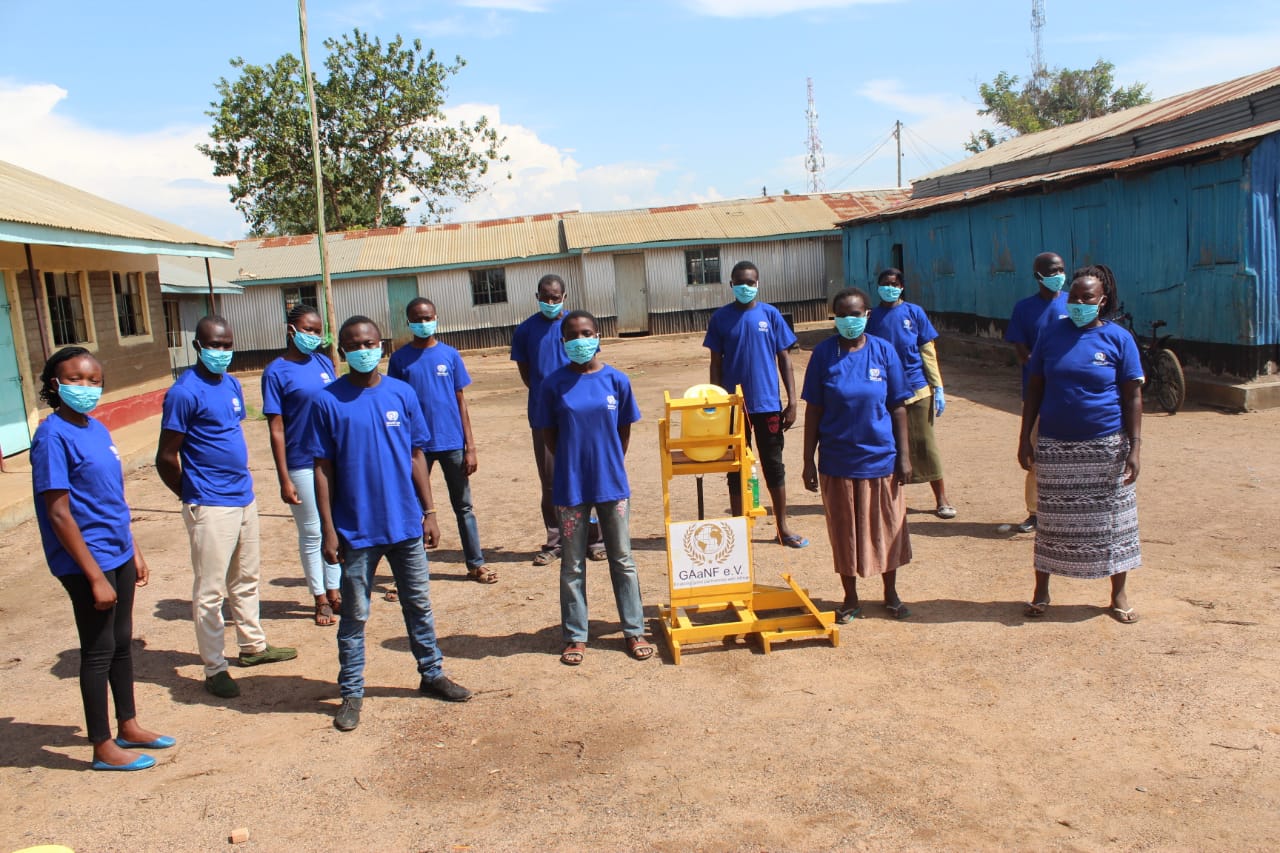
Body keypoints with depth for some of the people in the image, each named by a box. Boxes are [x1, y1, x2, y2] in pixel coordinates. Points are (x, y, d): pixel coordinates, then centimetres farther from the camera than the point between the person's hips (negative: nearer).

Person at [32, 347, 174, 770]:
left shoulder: (97, 429, 8)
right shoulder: (53, 436, -16)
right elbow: (59, 514, -19)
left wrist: (134, 551, 17)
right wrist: (95, 576, -19)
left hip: (118, 555, 8)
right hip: (87, 563, -8)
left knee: (122, 642, 18)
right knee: (99, 649, 3)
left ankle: (128, 725, 33)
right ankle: (103, 747, 17)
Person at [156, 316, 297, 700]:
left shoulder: (232, 384, 9)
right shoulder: (185, 392, -16)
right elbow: (166, 458, -13)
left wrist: (240, 481, 13)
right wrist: (194, 496, -1)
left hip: (244, 498, 8)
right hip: (210, 507, -8)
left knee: (245, 578, 20)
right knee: (210, 590, 1)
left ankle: (253, 646, 34)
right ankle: (214, 668, 11)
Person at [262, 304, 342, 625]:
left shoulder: (324, 363, 7)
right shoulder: (276, 372, -8)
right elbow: (276, 429, -10)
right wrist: (284, 479, -13)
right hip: (302, 465, -5)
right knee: (311, 534, 6)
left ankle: (334, 592, 27)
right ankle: (320, 600, 19)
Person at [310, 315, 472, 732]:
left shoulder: (402, 394, 2)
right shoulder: (328, 401, -6)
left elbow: (416, 456, 7)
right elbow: (323, 468, -4)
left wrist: (429, 512, 5)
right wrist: (329, 530, -7)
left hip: (406, 525, 3)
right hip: (356, 530, -2)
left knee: (419, 605, 15)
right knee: (354, 615, 9)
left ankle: (432, 674, 31)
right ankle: (351, 694, 21)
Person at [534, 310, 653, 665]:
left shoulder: (616, 380, -3)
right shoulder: (554, 384, -6)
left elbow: (624, 428, 7)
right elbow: (548, 432, 3)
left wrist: (612, 463, 7)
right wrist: (574, 461, 4)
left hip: (612, 485, 1)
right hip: (571, 488, -1)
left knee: (622, 560, 11)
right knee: (572, 565, 9)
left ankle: (634, 631, 22)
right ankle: (575, 636, 21)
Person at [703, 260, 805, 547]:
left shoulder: (771, 314, 0)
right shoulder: (721, 317, 0)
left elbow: (784, 359, 3)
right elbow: (716, 363, 4)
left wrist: (792, 401, -2)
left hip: (768, 403, 0)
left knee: (774, 464, 10)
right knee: (736, 467, 8)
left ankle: (783, 526, 22)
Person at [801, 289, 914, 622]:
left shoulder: (883, 351, -3)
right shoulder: (824, 353, -4)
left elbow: (898, 407, 1)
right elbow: (813, 410, -2)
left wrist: (904, 455, -3)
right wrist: (809, 460, -4)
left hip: (881, 457, 1)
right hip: (838, 461, 0)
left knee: (887, 527, 12)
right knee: (844, 532, 10)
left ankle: (891, 594, 32)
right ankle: (850, 599, 26)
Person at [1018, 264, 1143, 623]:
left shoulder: (1119, 338, -3)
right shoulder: (1051, 334, 2)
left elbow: (1133, 397, -3)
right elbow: (1034, 389, 6)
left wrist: (1134, 448, -8)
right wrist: (1026, 438, 2)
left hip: (1105, 446, -1)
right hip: (1055, 446, 1)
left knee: (1112, 520, 7)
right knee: (1051, 520, 10)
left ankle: (1118, 595, 23)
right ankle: (1041, 591, 23)